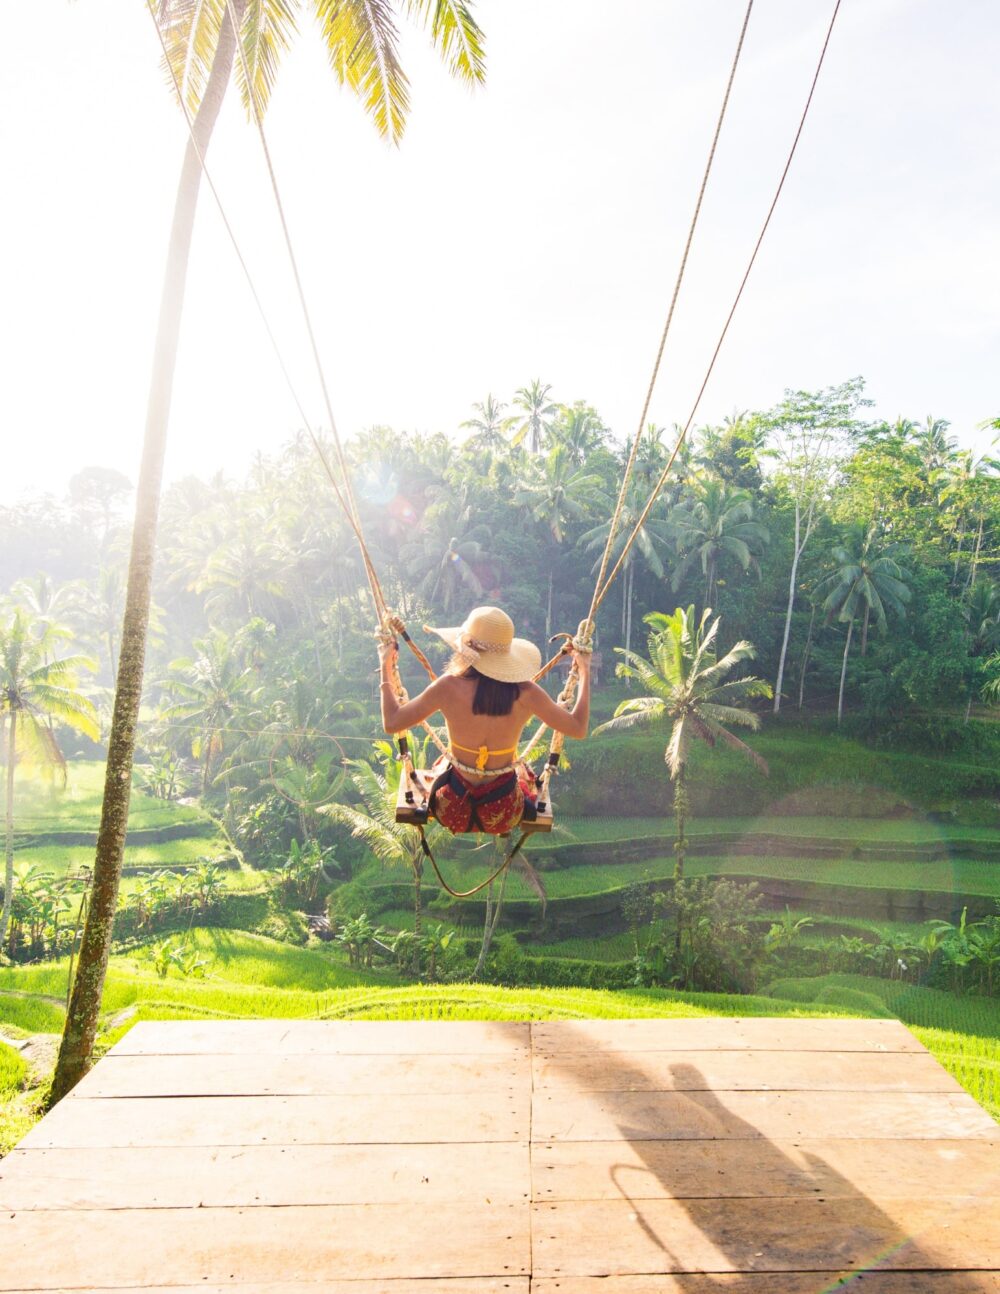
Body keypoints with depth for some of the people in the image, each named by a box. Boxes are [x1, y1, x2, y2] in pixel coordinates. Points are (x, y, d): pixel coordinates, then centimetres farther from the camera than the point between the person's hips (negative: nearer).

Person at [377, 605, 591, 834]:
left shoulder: (449, 687, -21)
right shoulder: (526, 694, -19)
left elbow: (391, 723, -11)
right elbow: (579, 728, -6)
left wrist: (386, 667, 0)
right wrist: (585, 671, 4)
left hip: (452, 812, 0)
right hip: (504, 817, 0)